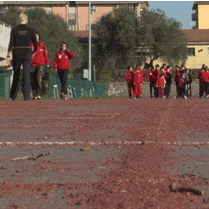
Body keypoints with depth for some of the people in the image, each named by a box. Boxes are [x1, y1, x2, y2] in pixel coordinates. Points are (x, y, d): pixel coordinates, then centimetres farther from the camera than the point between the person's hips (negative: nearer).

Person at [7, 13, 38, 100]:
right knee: (26, 75, -4)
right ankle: (27, 96, -14)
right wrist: (33, 53, 24)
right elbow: (36, 44, 6)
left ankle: (13, 96, 17)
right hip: (27, 53, 0)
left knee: (16, 75, 12)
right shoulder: (30, 30, 3)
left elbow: (11, 44, -6)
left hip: (17, 54, 1)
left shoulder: (14, 30, 0)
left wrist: (9, 56, -6)